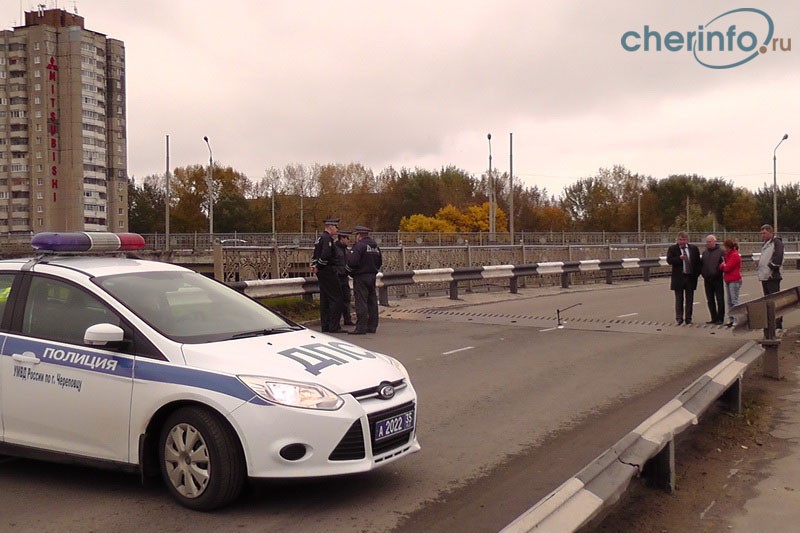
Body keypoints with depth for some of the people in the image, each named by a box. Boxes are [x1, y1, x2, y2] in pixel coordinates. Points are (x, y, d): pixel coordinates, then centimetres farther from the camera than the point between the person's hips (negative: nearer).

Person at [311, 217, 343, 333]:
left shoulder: (320, 238, 17)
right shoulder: (327, 238, -15)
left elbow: (314, 255, 19)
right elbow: (326, 255, -27)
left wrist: (314, 266, 7)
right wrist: (318, 267, -14)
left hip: (321, 272, 10)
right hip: (328, 271, -10)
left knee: (324, 299, 13)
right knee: (336, 298, -6)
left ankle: (325, 325, 17)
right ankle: (333, 326, -7)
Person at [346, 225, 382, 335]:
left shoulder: (359, 246, -14)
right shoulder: (375, 246, 13)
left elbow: (352, 261, -20)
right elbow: (380, 261, 20)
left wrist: (350, 271, -2)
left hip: (361, 277, -8)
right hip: (372, 276, 8)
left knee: (361, 302, -8)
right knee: (372, 302, 10)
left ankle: (361, 327, -9)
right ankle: (372, 326, 15)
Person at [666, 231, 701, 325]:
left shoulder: (694, 248, 7)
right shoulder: (672, 249, -1)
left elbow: (698, 261, 10)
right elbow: (669, 260, -12)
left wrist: (697, 273, 0)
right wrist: (679, 258, -27)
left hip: (691, 277, 2)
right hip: (678, 278, -2)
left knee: (689, 299, 7)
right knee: (679, 299, 2)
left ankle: (688, 318, 14)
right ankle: (679, 318, 8)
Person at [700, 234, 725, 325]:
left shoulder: (721, 251, -4)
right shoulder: (705, 252, 14)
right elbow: (701, 263, 20)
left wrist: (720, 271, -14)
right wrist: (702, 272, 6)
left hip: (717, 279, -6)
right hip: (707, 280, 6)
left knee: (720, 299, -1)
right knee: (710, 300, 9)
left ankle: (720, 318, 4)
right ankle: (714, 318, 17)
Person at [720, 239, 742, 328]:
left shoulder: (734, 255, -13)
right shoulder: (728, 254, 17)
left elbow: (727, 267, -17)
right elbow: (723, 267, 17)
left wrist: (723, 265, 2)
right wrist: (723, 265, -4)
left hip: (734, 281, -10)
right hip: (728, 280, 10)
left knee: (734, 301, -9)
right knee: (729, 301, 10)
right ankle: (731, 319, 15)